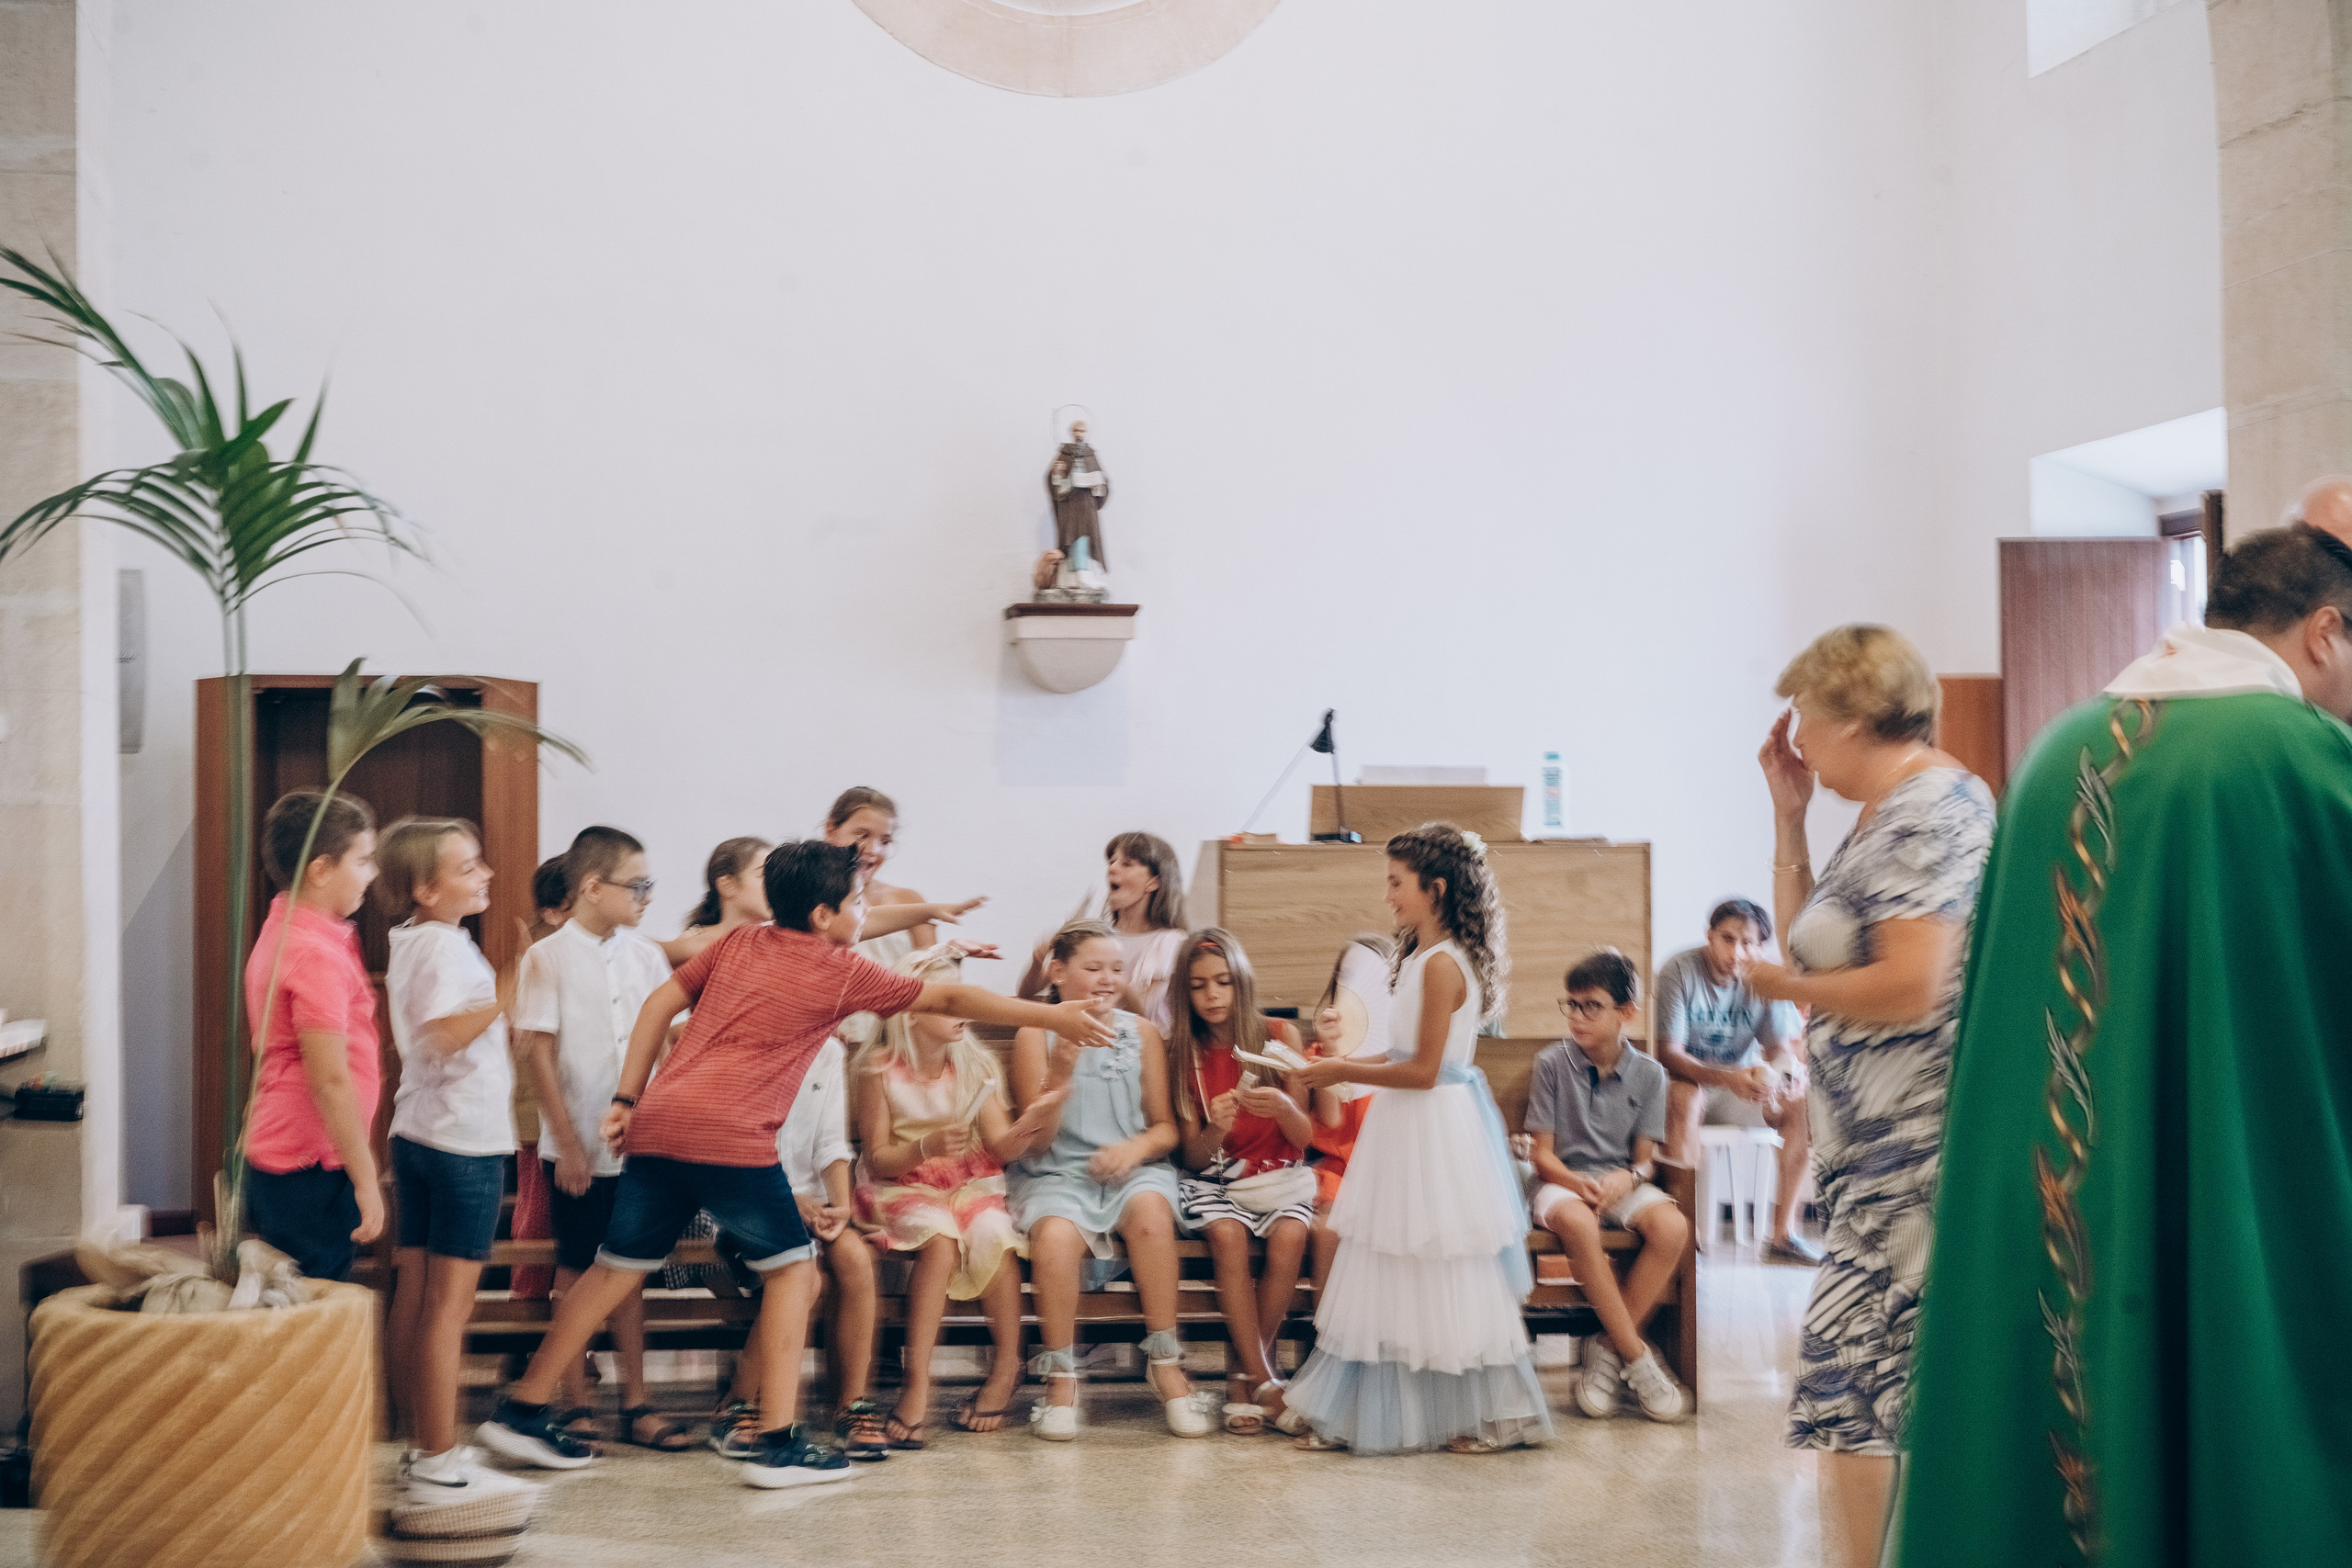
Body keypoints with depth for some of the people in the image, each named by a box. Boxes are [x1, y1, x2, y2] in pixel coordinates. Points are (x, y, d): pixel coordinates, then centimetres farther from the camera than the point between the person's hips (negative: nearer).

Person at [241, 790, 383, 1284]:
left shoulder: (281, 932, 14)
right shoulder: (315, 955, -18)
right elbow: (330, 1081, -21)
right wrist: (365, 1180, -17)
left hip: (273, 1155, 10)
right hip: (312, 1169, -10)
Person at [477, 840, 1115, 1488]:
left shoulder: (738, 942, 19)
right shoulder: (842, 972, 4)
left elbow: (660, 1004, 17)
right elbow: (949, 1000, 9)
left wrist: (626, 1100, 18)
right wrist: (1055, 1017, 15)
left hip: (657, 1122, 6)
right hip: (730, 1133, -6)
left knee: (619, 1267, 16)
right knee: (791, 1266, 9)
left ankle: (522, 1411, 22)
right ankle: (780, 1442, 5)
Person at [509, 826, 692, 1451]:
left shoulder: (645, 955, 5)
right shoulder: (550, 957, -7)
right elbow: (539, 1052, -8)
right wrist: (568, 1141, -10)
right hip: (579, 1147, -4)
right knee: (575, 1270, 7)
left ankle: (635, 1402, 16)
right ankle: (576, 1404, 16)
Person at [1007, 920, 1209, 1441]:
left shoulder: (1140, 1033, 10)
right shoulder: (1036, 1036, 2)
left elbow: (1165, 1126, 10)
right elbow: (1037, 1138, -4)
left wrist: (1137, 1147, -13)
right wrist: (1060, 1070, -18)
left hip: (1131, 1169, 2)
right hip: (1057, 1175, -2)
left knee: (1150, 1210, -33)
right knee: (1055, 1236, -34)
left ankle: (1165, 1364, -20)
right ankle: (1061, 1379, -16)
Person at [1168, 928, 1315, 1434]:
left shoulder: (1277, 1036, -1)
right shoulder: (1182, 1053, 1)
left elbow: (1306, 1136, -3)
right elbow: (1192, 1156, -1)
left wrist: (1283, 1107, -26)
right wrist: (1215, 1130, -24)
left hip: (1279, 1174, 0)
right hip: (1215, 1178, 0)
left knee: (1289, 1235, -31)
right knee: (1228, 1235, -32)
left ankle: (1243, 1372, -14)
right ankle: (1263, 1381, -23)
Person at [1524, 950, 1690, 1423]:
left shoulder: (1648, 1073, 4)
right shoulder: (1552, 1062, -1)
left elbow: (1644, 1158, 3)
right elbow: (1543, 1154, -2)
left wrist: (1626, 1178, -21)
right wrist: (1576, 1182, -22)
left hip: (1620, 1183, 3)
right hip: (1561, 1180, -2)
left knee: (1672, 1226, -30)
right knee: (1578, 1223, -39)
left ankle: (1607, 1348, -18)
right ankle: (1636, 1357, -28)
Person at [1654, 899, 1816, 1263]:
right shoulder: (1679, 970, -18)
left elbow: (1781, 1048, -8)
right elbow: (1668, 1053, -23)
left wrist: (1767, 1072, -35)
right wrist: (1727, 1079, -39)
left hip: (1744, 1080, 4)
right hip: (1688, 1077, -4)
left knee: (1800, 1103, -21)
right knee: (1684, 1097, -37)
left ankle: (1782, 1232, -17)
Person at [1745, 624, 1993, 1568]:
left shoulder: (1929, 806, -14)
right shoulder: (1888, 811, 16)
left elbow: (1909, 986, -23)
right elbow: (1807, 934, 19)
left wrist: (1783, 986, -9)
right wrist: (1789, 813, 14)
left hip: (1912, 1151, -10)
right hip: (1881, 1145, 10)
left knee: (1853, 1378, -7)